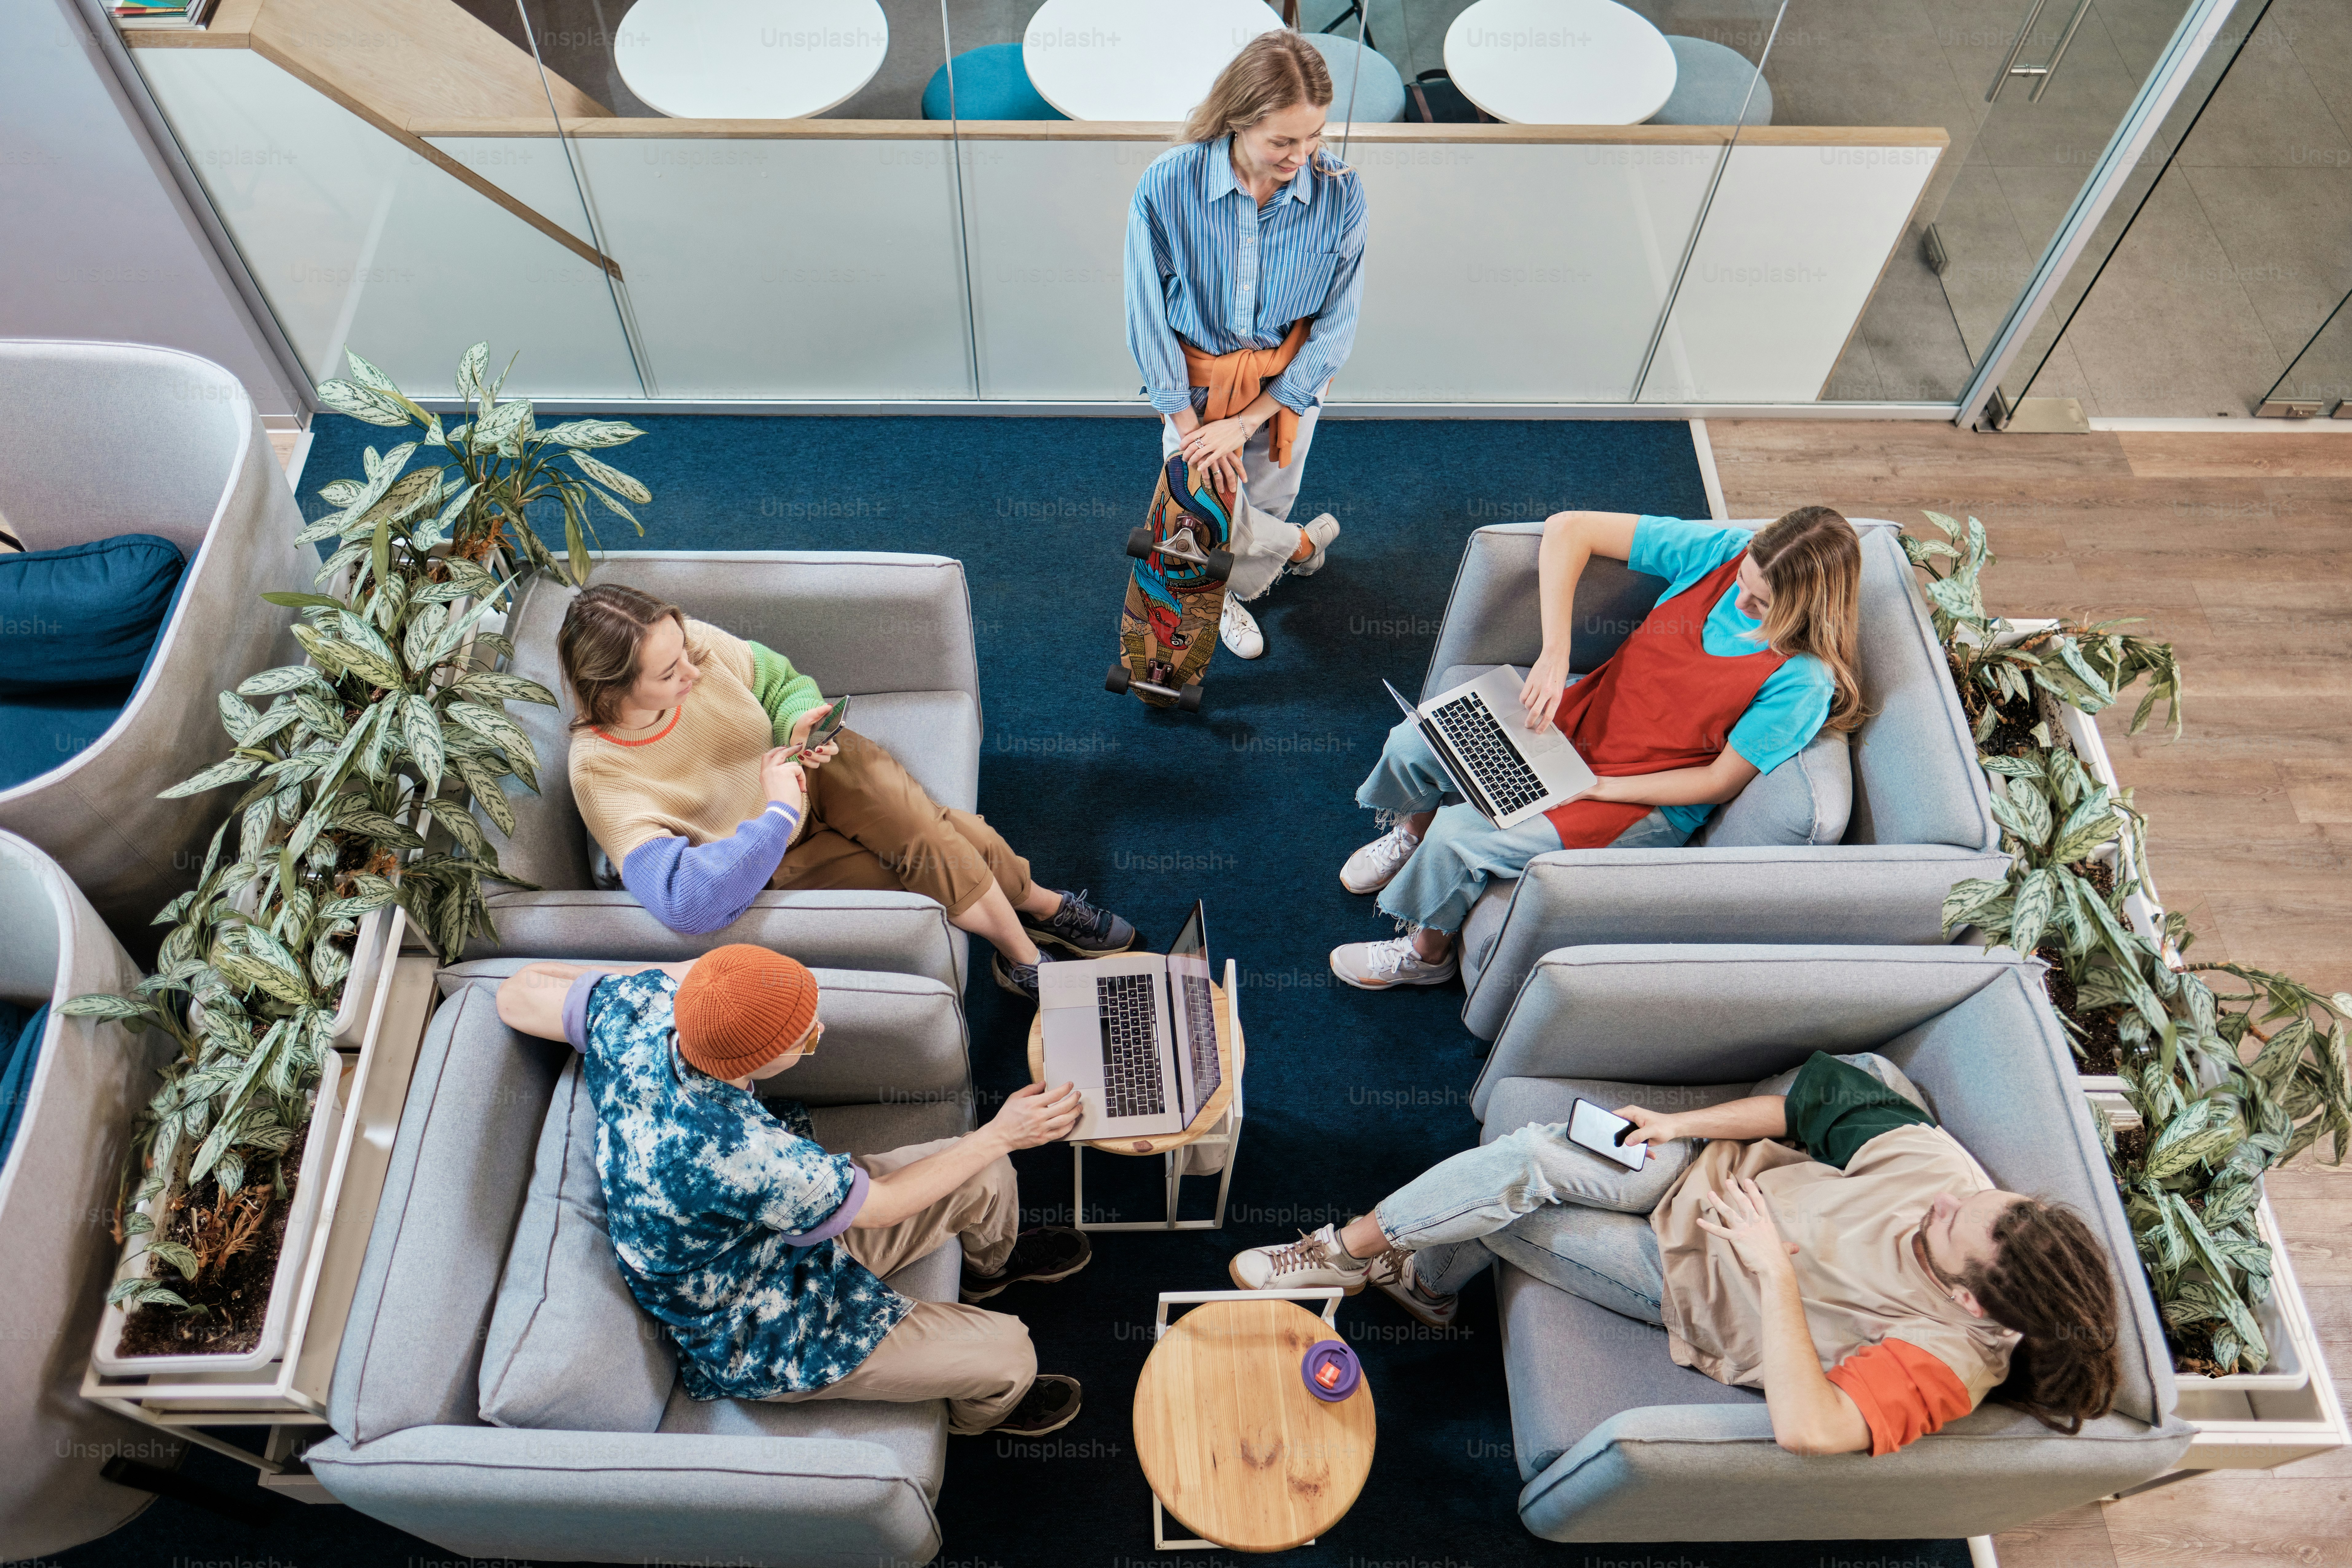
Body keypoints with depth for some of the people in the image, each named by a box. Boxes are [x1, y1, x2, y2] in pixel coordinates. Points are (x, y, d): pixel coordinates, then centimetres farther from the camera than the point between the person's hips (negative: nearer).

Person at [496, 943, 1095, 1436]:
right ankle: (982, 1410, 36)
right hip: (757, 1343, -7)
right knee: (1007, 1350, -3)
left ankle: (992, 1265, 46)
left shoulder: (635, 1009, -27)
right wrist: (1002, 1136, -18)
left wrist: (680, 975, -4)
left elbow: (518, 992, -5)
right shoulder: (735, 1156, -45)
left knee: (984, 1179, 9)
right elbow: (882, 1204, -27)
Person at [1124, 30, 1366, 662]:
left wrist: (1246, 422, -15)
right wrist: (1188, 425, -12)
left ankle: (1238, 587, 53)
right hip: (1198, 380, -1)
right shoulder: (1166, 188, -24)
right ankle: (1303, 543, 36)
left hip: (1287, 384, 1)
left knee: (1265, 506, 16)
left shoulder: (1340, 195, -20)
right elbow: (1148, 318, -13)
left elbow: (1336, 325, -12)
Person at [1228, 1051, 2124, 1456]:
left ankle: (1350, 1253, 13)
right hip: (1712, 1174, 4)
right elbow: (1818, 1099, -3)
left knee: (1494, 1214, -16)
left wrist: (1776, 1271, -38)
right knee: (1534, 1158, -17)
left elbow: (1808, 1428, -43)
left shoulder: (1948, 1361, -29)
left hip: (1692, 1279, -4)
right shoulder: (1941, 1165, -16)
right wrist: (1683, 1124, -8)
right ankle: (1427, 1282, 14)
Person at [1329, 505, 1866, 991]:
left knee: (1458, 836, -19)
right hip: (1583, 713, 5)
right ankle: (1413, 832, 30)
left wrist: (1598, 786, -20)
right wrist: (1554, 655, -21)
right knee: (1415, 743, -7)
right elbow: (1568, 529, -13)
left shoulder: (1803, 681, -24)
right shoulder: (1724, 551, -14)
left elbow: (1720, 782, -16)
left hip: (1649, 805, -5)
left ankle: (1428, 952, 13)